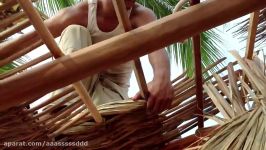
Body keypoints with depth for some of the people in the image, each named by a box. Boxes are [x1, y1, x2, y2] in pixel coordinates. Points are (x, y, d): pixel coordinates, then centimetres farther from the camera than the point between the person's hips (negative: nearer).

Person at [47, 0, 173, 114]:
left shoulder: (141, 15, -19)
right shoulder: (81, 12, -16)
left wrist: (162, 78, -63)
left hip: (112, 86, -2)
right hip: (77, 80, 2)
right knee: (74, 31, -25)